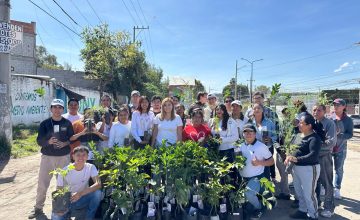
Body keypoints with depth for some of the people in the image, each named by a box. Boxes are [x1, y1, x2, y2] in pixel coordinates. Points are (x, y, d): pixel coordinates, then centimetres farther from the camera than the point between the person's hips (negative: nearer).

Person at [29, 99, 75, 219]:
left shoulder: (67, 123, 1)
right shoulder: (44, 123, 0)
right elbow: (39, 140, -4)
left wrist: (65, 143, -17)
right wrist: (48, 142, -24)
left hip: (64, 157, 0)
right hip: (47, 157, 0)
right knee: (42, 184, 5)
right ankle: (38, 208, 22)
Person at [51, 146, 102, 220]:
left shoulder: (91, 167, -14)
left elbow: (98, 184, -28)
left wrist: (80, 193, -41)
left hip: (83, 199, 1)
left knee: (97, 192, -29)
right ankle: (68, 214, 8)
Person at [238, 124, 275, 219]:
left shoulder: (261, 146, -8)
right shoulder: (241, 146, 5)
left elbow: (271, 161, -5)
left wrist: (260, 163, -20)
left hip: (256, 178, -6)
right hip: (243, 178, 6)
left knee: (248, 193, -26)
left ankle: (258, 208, 4)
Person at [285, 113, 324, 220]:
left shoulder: (314, 138, -19)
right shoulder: (299, 135, 5)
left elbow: (313, 156, -29)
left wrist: (296, 159, -37)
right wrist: (290, 156, -5)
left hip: (309, 169, -8)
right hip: (296, 167, 8)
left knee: (308, 194, 6)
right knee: (299, 192, 21)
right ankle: (303, 210, 40)